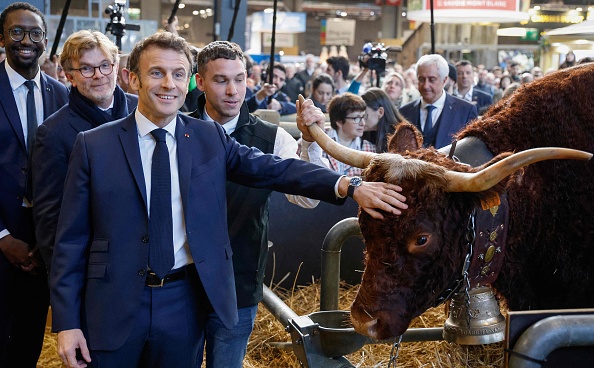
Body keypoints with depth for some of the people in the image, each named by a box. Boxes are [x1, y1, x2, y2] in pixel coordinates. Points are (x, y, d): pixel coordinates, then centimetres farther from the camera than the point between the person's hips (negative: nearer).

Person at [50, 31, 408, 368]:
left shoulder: (210, 138, 4)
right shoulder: (93, 145, -2)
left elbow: (277, 169, -6)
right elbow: (71, 240, -2)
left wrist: (349, 186, -20)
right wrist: (66, 322, -6)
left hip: (184, 307, 2)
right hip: (112, 306, -1)